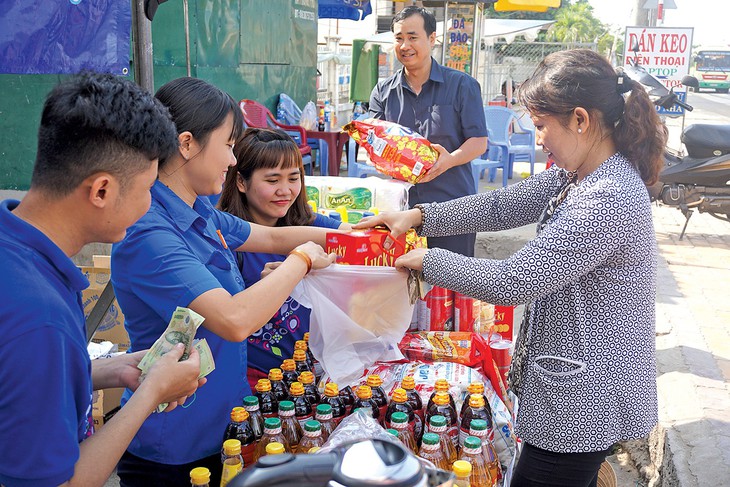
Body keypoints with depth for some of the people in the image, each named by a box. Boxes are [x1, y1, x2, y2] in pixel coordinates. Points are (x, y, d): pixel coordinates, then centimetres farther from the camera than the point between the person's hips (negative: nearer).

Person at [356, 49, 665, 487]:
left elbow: (511, 283, -27)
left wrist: (427, 261, -14)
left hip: (585, 401, -9)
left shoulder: (609, 201, -28)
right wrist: (418, 217, 2)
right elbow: (503, 205, 8)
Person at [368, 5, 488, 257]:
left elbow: (479, 142, -1)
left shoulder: (462, 85, 2)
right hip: (400, 204, 3)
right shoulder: (383, 92, 11)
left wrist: (450, 160, -22)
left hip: (452, 206, -2)